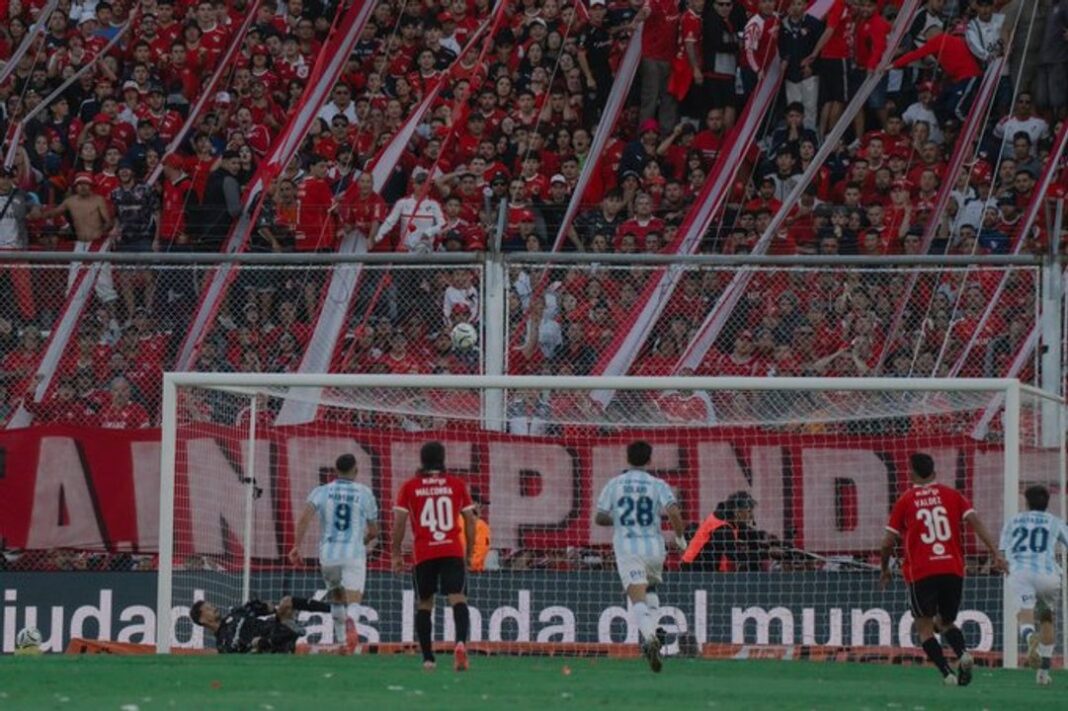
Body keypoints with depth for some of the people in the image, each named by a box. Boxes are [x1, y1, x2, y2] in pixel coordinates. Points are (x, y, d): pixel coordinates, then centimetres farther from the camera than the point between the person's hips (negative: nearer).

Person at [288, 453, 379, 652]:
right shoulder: (364, 493, 5)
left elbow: (305, 517, -12)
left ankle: (340, 639, 28)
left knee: (337, 598, 23)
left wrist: (296, 546, -12)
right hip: (354, 554, -2)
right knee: (353, 601, -10)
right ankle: (351, 621, -42)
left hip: (328, 554, 2)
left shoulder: (321, 492, 5)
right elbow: (373, 531, 11)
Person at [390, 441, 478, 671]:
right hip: (453, 552, -1)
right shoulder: (457, 485, 6)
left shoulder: (409, 487, 4)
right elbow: (470, 521, 8)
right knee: (458, 599, -11)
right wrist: (469, 552, 18)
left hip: (423, 554, 1)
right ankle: (461, 642, -37)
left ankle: (427, 658, 12)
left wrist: (396, 554, 9)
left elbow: (399, 522, 1)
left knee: (424, 604, 13)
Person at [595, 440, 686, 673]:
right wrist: (679, 537, 4)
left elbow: (599, 518, 8)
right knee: (651, 588, 28)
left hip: (626, 548, -1)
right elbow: (674, 513, -12)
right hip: (654, 548, 1)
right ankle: (651, 632, 11)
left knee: (638, 597, -13)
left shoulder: (614, 485, 6)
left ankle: (649, 637, -38)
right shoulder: (658, 485, 2)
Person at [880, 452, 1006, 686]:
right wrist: (995, 554, -7)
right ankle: (963, 653, -12)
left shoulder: (905, 501, 4)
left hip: (920, 574, -3)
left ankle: (947, 673, -14)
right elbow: (976, 522, -4)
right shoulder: (952, 495, 9)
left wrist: (885, 570, 20)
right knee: (946, 622, 18)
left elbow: (888, 542, 4)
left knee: (925, 627, 4)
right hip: (954, 570, 3)